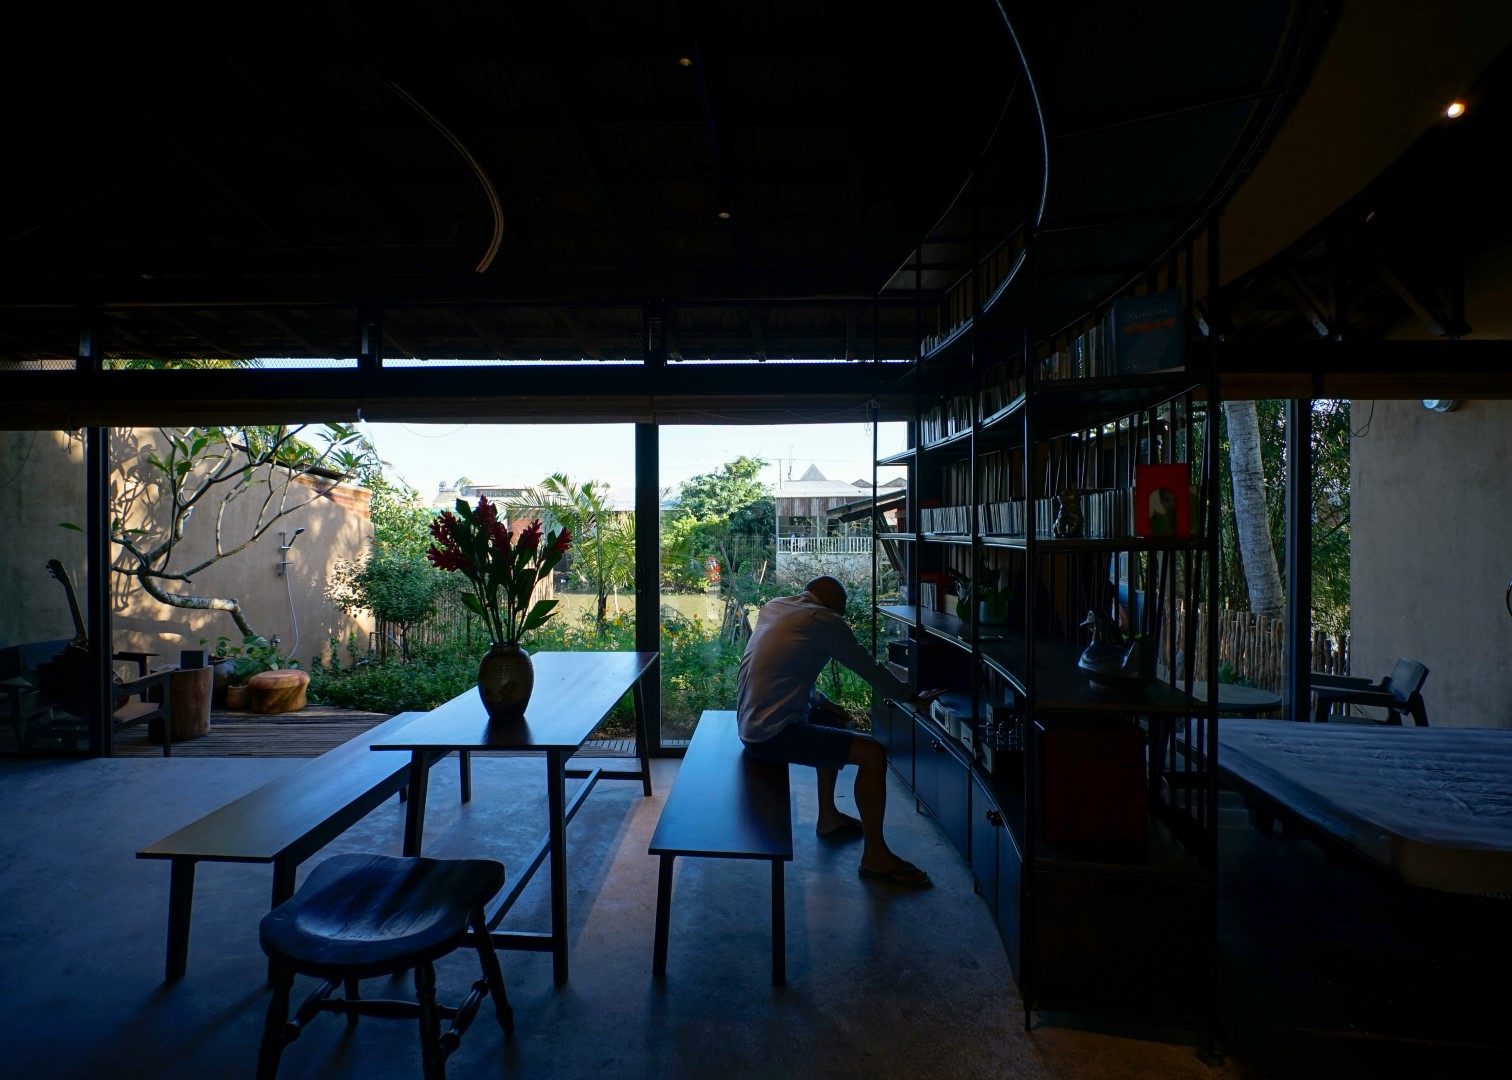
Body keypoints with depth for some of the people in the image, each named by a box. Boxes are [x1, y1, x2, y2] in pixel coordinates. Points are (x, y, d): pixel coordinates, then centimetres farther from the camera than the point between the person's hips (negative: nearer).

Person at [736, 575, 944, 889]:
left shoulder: (773, 606, 12)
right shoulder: (823, 619, -12)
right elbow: (869, 668, -4)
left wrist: (823, 703, 18)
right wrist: (911, 698, 10)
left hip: (750, 724, 9)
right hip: (772, 735, -9)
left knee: (832, 720, 29)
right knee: (873, 753, -7)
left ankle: (828, 818, 37)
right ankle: (875, 856, 5)